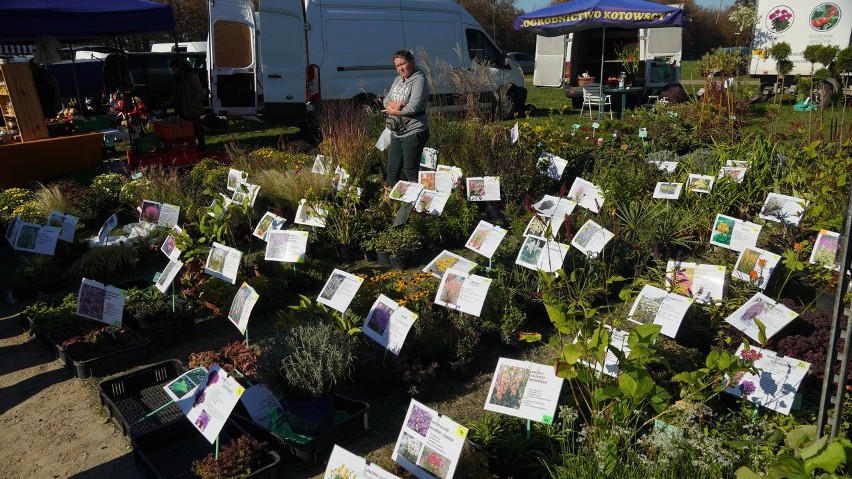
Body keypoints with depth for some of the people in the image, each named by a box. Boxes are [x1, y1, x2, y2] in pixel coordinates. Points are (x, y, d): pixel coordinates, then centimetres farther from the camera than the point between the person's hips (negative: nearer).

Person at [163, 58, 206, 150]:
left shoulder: (192, 77, -11)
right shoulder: (178, 78, 15)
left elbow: (200, 92, -15)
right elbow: (176, 94, 24)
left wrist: (193, 106, -21)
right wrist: (168, 103, 11)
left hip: (192, 111, -8)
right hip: (182, 110, 9)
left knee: (196, 127, -2)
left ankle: (201, 145, 7)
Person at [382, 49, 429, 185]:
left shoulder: (419, 80, -12)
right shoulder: (398, 80, 13)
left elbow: (412, 108, -22)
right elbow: (386, 100, 10)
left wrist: (392, 110, -8)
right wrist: (395, 104, -14)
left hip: (413, 132, -8)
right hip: (396, 132, 8)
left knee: (410, 171, -2)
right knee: (392, 170, 13)